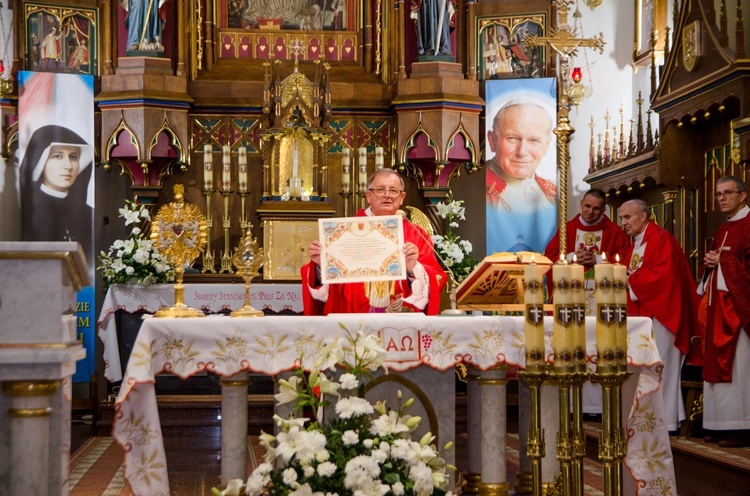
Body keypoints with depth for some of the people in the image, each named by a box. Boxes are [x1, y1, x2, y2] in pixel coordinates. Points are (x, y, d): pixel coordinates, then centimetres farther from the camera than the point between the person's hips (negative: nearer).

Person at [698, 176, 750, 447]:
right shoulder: (723, 229, 19)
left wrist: (721, 260, -11)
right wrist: (710, 261, 4)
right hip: (718, 302, 9)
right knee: (718, 363, 7)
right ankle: (723, 424, 12)